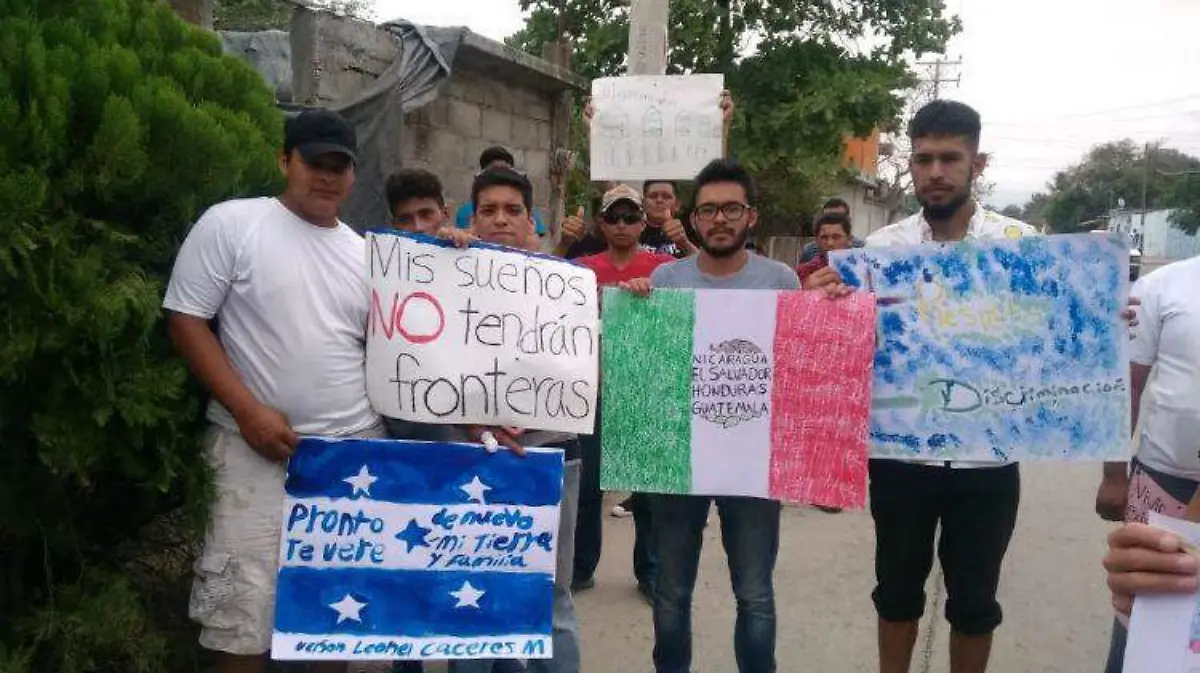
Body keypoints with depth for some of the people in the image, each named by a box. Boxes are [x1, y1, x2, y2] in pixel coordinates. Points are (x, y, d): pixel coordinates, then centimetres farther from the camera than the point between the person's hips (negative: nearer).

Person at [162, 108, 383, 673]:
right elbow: (185, 320, -5)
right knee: (244, 621, -1)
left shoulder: (364, 252, 11)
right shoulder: (230, 223, -2)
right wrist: (248, 410, -14)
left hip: (356, 447, 4)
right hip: (257, 447, -4)